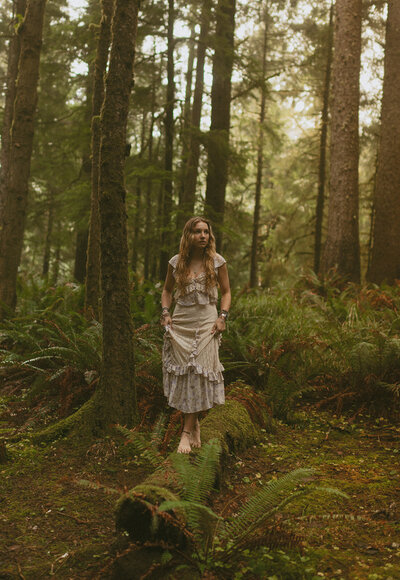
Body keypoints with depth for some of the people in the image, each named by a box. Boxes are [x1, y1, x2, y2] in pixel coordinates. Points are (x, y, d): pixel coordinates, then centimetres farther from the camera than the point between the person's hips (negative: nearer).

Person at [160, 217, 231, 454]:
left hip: (206, 323, -2)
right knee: (181, 372, 3)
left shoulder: (217, 261, 1)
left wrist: (223, 316, -6)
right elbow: (167, 290, 18)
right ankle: (195, 423, 22)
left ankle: (187, 431, -5)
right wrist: (165, 312, 3)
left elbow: (226, 292, 7)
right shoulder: (176, 262, 5)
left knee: (199, 373, -9)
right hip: (180, 323, 2)